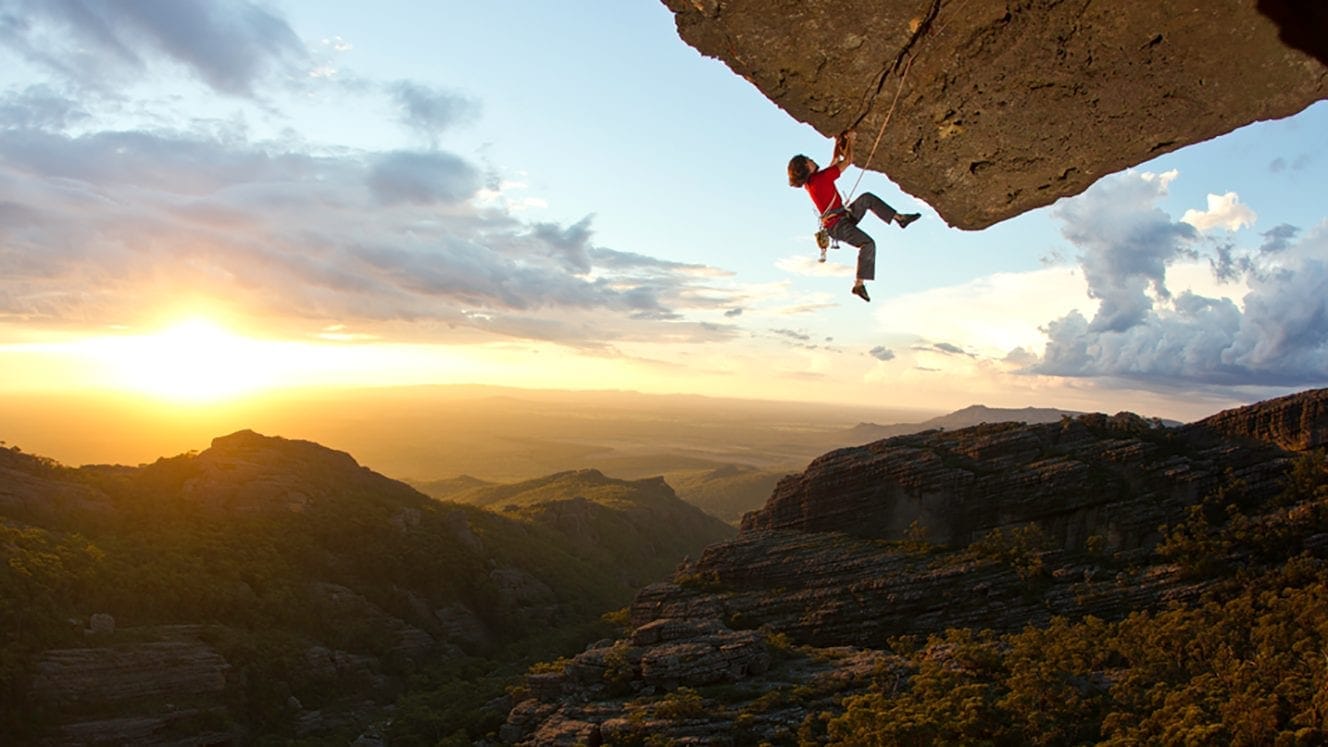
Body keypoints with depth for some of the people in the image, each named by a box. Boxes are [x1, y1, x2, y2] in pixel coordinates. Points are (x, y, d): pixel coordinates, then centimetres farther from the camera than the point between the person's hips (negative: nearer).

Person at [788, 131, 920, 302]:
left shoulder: (811, 181, 11)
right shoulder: (820, 178, -17)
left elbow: (834, 163, 28)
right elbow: (848, 161, -9)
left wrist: (838, 143, 27)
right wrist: (850, 140, 4)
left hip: (844, 218, 10)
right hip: (837, 225, -10)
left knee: (867, 198, 13)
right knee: (868, 243, -25)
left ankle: (899, 218, 12)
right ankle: (859, 285, -28)